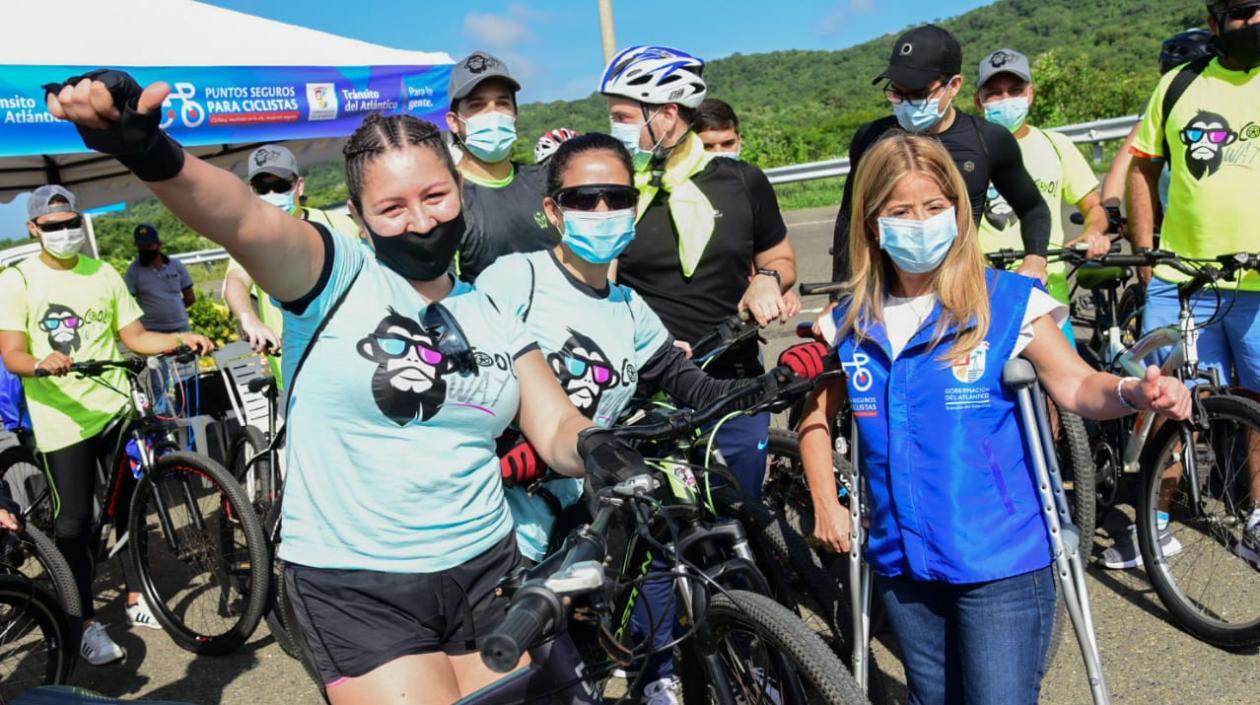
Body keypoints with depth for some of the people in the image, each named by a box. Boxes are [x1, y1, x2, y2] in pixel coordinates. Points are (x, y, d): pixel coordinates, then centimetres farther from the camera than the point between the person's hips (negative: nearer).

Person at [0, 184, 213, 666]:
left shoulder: (103, 274, 9)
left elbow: (135, 336, 8)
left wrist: (179, 338, -10)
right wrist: (42, 362, -33)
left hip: (116, 410, 4)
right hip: (63, 421, -3)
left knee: (130, 506, 10)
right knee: (74, 521, 1)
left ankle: (137, 600, 25)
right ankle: (88, 624, 11)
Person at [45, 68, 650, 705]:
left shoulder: (492, 315, 6)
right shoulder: (334, 277, -7)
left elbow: (555, 426, 0)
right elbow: (245, 218, -27)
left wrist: (591, 446, -23)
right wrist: (148, 153, -46)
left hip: (485, 572, 5)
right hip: (352, 587, -4)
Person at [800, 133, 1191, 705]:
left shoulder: (1009, 303, -8)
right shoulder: (851, 323, 1)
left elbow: (1077, 386, -12)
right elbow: (817, 415, 12)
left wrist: (1132, 392, -33)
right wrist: (826, 504, 7)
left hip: (1001, 563, -4)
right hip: (902, 564, 4)